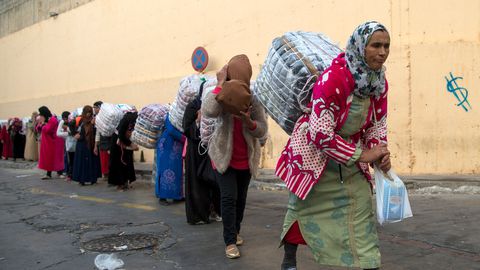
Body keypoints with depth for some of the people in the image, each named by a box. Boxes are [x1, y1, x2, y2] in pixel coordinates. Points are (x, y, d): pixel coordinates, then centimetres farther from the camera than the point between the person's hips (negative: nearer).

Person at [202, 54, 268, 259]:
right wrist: (220, 84, -31)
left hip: (246, 159, 3)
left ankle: (235, 231, 36)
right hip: (223, 157, -3)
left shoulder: (254, 100, -9)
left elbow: (262, 130, -13)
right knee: (229, 197, -12)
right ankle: (230, 241, -2)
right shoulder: (223, 97, -12)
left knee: (241, 198, 15)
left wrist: (248, 121, -34)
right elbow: (208, 111, -35)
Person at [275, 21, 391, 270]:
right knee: (301, 210, 13)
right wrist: (361, 155, -22)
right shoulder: (332, 78, -27)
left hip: (350, 164, 5)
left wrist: (379, 153, -13)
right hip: (313, 155, -5)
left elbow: (377, 124, 7)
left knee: (362, 215, 1)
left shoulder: (380, 82, -5)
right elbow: (321, 135, -28)